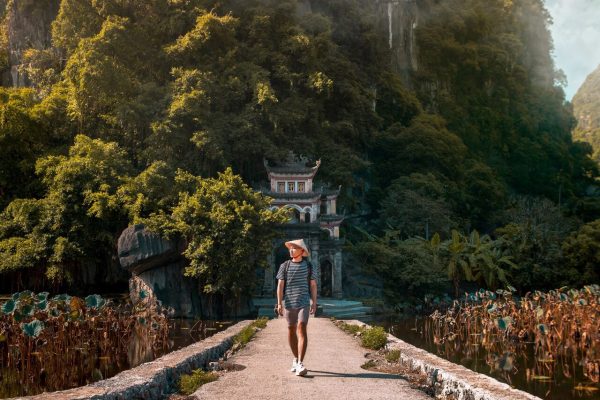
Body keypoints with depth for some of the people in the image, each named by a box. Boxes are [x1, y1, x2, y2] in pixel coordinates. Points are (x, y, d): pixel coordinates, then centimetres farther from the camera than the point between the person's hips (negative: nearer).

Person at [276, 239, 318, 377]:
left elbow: (313, 285, 8)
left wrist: (314, 303, 4)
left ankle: (300, 364, -19)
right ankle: (296, 359, 27)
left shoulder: (309, 266, 3)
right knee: (291, 330, 10)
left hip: (304, 303, -2)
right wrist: (279, 303, -7)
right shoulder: (284, 266, 4)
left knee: (301, 329, -15)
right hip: (289, 303, 2)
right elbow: (280, 285, 1)